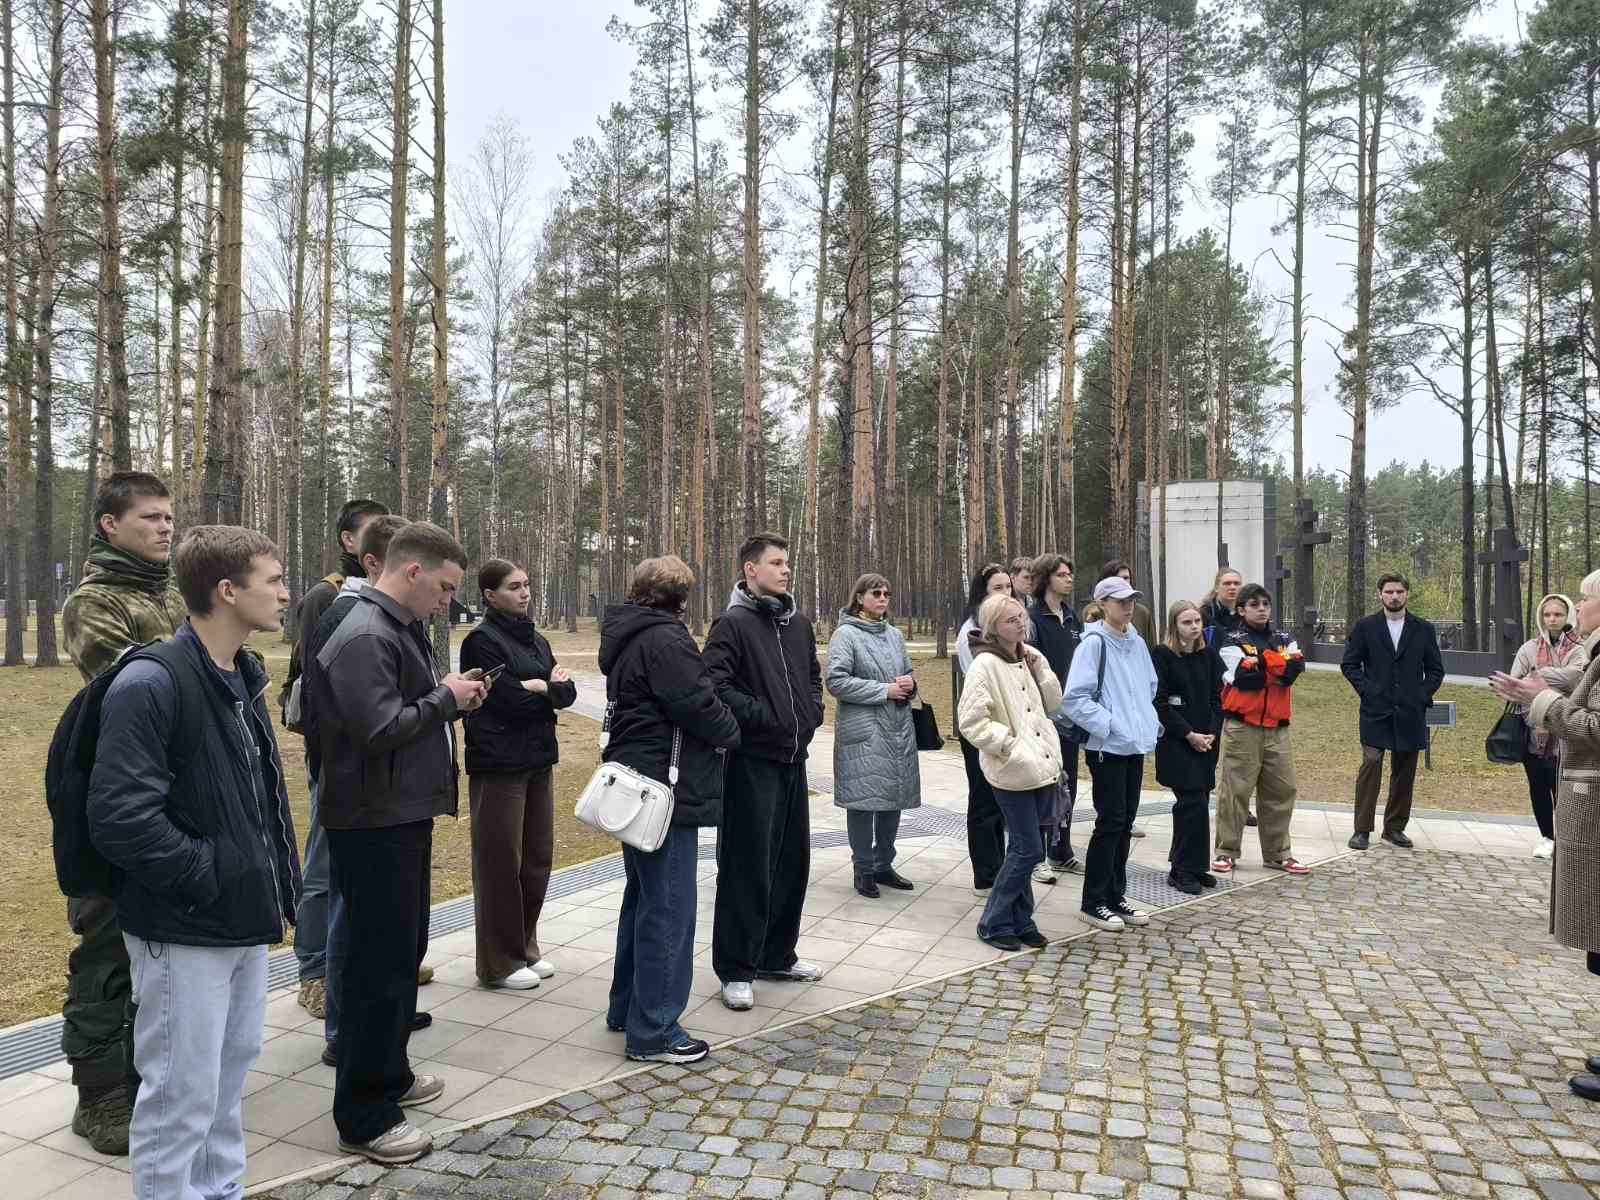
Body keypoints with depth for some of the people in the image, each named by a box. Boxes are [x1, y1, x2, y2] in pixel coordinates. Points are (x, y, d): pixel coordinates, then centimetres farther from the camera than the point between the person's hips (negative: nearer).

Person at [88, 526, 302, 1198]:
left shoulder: (242, 679, 9)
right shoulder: (151, 683, -19)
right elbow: (120, 817, -25)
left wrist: (276, 884, 10)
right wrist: (208, 877, -18)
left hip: (245, 923, 9)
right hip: (185, 932, -8)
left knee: (230, 1072, 21)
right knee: (182, 1093, 4)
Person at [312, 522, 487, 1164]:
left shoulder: (402, 628, 13)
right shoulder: (364, 637, -19)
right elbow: (379, 729, -26)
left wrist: (451, 696, 3)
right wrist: (445, 698, -14)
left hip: (404, 816, 10)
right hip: (374, 826, -10)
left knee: (405, 951, 21)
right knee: (379, 965, -1)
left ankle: (390, 1073, 37)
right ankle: (364, 1117, 12)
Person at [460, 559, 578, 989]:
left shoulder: (536, 640, 14)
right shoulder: (482, 640, -9)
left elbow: (567, 694, 6)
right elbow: (508, 700, -18)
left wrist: (540, 686, -14)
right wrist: (548, 687, -3)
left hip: (538, 762, 7)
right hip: (499, 766, -7)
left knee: (537, 858, 12)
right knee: (500, 863, 1)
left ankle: (525, 947, 26)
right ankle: (499, 963, 13)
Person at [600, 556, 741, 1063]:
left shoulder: (626, 638, 14)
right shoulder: (664, 639, -17)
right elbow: (699, 706, -21)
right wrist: (730, 733, -1)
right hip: (668, 791, -10)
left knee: (643, 897, 20)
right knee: (668, 907, -3)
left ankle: (626, 1009, 32)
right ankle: (653, 1031, 5)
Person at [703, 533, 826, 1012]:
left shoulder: (799, 623, 12)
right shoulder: (733, 624, -11)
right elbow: (713, 684, -20)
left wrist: (812, 711, 10)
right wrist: (759, 716, -18)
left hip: (793, 758, 8)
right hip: (752, 761, -8)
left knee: (792, 860, 16)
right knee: (747, 865, -2)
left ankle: (778, 955, 31)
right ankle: (736, 969, 11)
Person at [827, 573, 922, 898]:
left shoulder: (894, 634, 14)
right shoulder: (846, 634, -6)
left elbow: (908, 673, 24)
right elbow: (836, 681, -15)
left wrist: (910, 683, -1)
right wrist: (885, 690, -14)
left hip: (898, 729, 6)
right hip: (863, 732, -6)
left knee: (894, 798, 10)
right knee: (864, 800, -2)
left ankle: (884, 865, 25)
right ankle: (864, 870, 12)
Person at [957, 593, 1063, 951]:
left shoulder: (1028, 658, 11)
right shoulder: (985, 664, -14)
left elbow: (1052, 704, 12)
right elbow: (970, 721, -19)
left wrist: (1039, 666, 0)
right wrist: (1009, 744, -16)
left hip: (1042, 767, 7)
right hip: (1014, 772, -7)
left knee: (1023, 849, 14)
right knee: (1028, 850, -4)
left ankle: (1020, 921, 26)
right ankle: (994, 923, 10)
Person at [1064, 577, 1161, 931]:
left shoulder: (1137, 643, 10)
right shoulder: (1094, 643, -12)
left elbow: (1150, 687, 23)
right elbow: (1076, 698, -17)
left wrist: (1150, 722, 11)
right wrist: (1108, 724, -18)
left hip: (1136, 745, 7)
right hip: (1107, 746, -7)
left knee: (1125, 822, 12)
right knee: (1110, 822, -3)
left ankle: (1115, 896, 24)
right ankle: (1093, 902, 9)